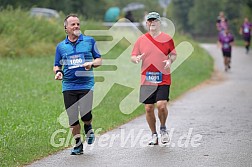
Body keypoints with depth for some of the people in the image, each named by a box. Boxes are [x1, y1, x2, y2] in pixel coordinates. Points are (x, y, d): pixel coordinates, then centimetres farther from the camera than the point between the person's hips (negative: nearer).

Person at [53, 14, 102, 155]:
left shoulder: (89, 41, 6)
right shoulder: (61, 46, 11)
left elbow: (99, 60, 11)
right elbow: (57, 65, 18)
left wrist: (91, 64, -11)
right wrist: (58, 72, -5)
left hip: (86, 84, -2)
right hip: (68, 86, 2)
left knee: (85, 114, -16)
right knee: (72, 118, 0)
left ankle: (88, 127, 19)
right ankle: (78, 144, 15)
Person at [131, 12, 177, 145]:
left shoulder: (167, 39, 4)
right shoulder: (141, 40, 7)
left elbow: (173, 54, 13)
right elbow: (133, 56, 10)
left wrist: (170, 60, -9)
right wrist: (136, 59, -13)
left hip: (163, 79, -2)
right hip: (146, 80, 2)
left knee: (161, 106, -15)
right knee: (148, 108, 2)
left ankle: (163, 128, 13)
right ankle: (154, 134, 18)